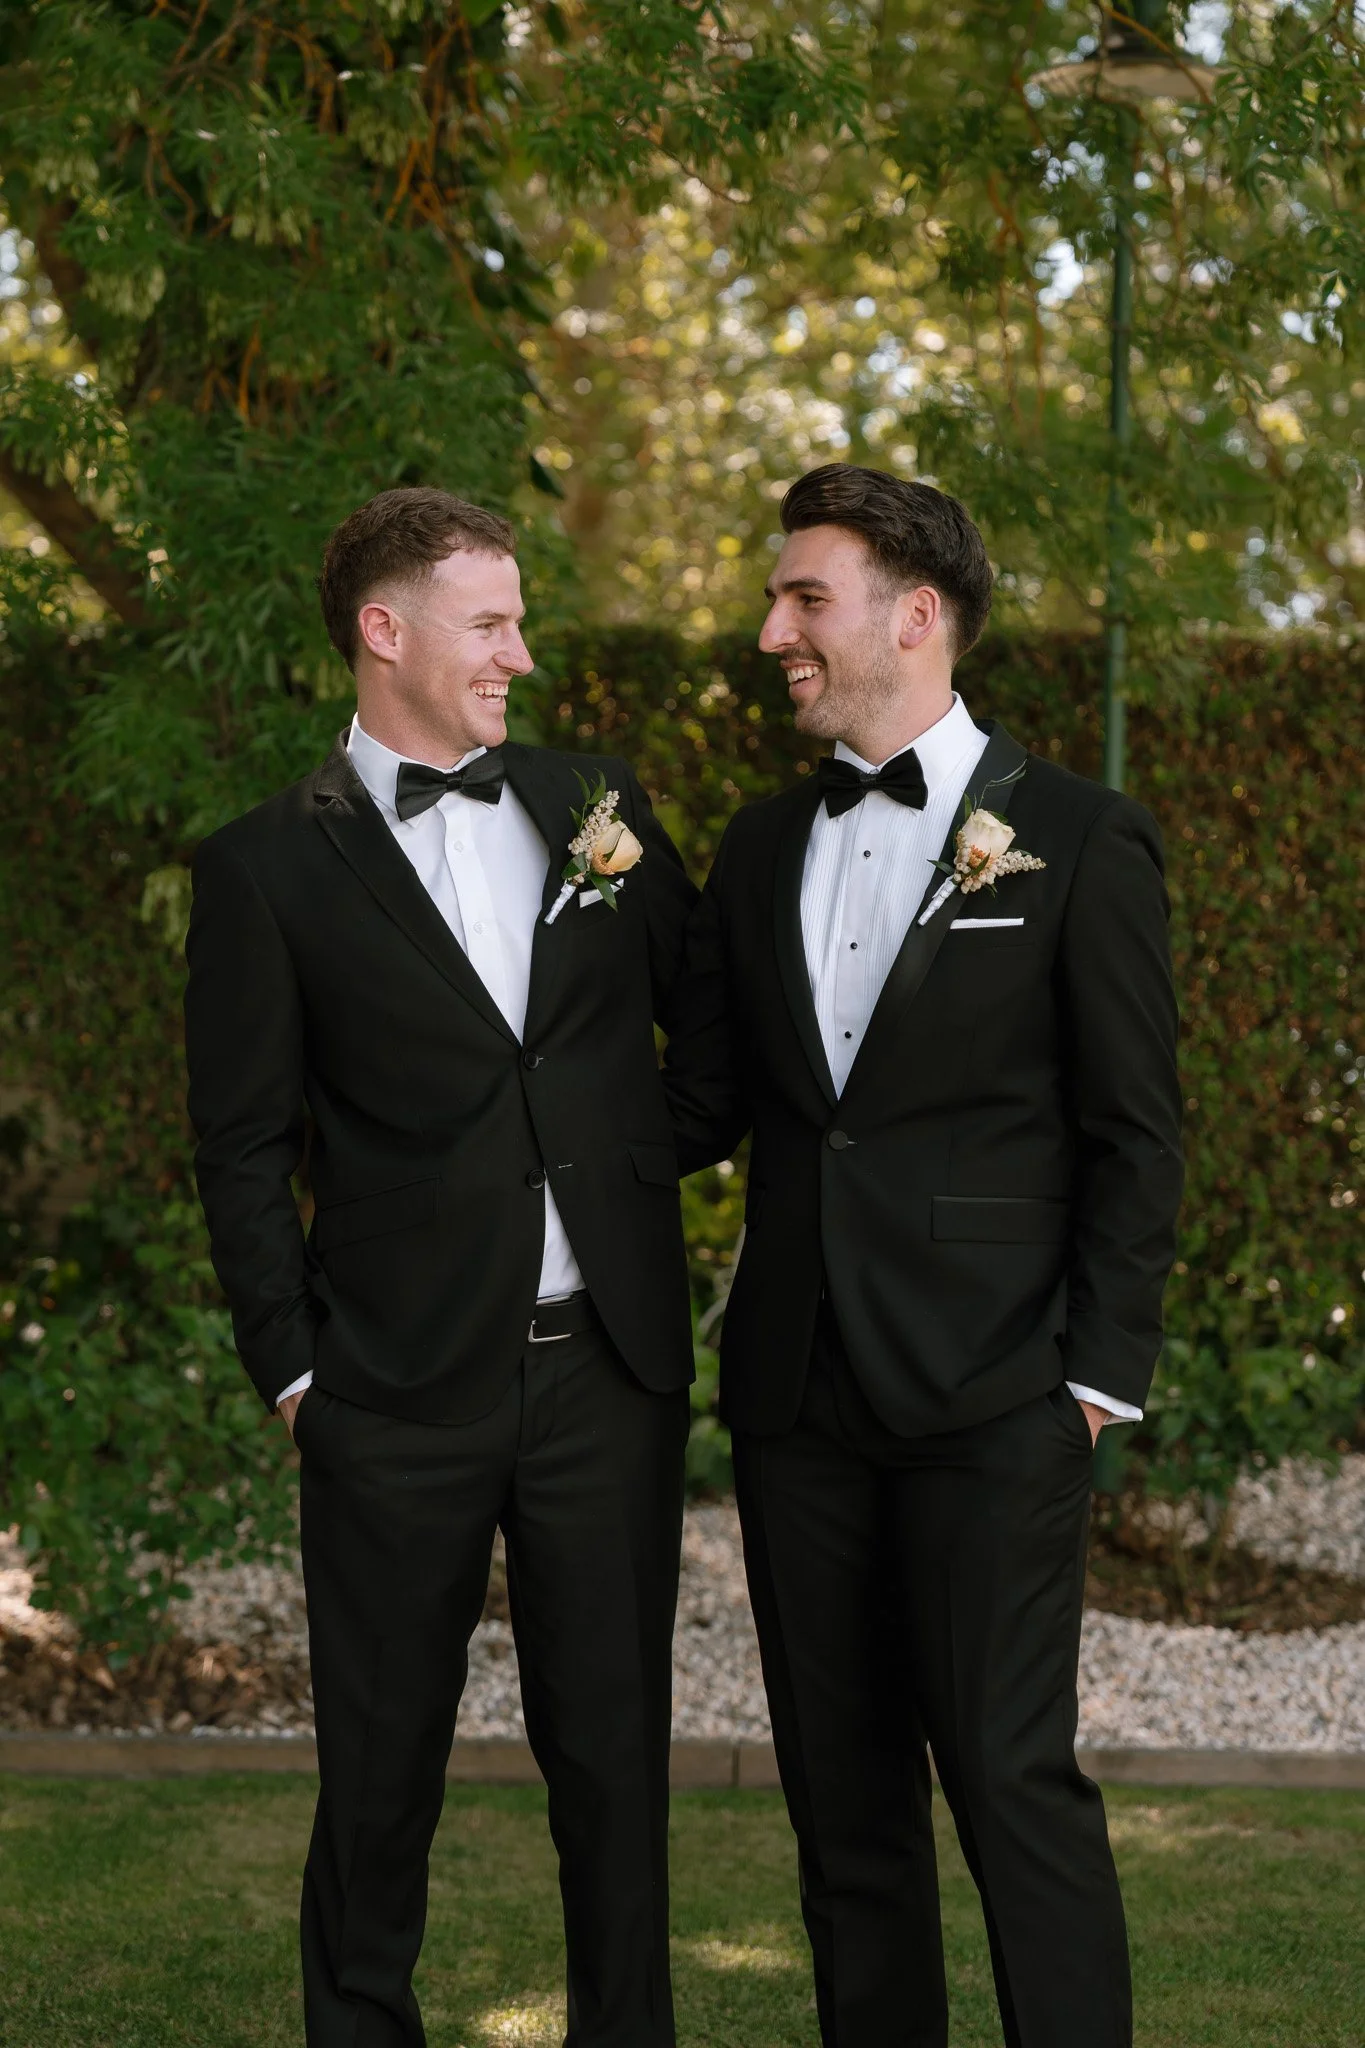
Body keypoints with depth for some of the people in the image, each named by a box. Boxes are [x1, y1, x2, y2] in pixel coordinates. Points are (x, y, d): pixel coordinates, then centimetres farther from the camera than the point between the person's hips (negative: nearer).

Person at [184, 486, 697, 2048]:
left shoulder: (596, 806, 10)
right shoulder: (270, 867, -1)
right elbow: (243, 1147, -1)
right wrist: (290, 1371, -4)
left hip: (608, 1370, 3)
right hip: (403, 1392, -3)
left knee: (613, 1747, 10)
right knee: (381, 1761, 8)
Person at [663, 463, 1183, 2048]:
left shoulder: (1079, 843, -3)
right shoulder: (762, 851, 13)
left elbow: (1134, 1137, -4)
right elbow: (700, 1107, 14)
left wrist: (1101, 1374, -9)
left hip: (989, 1398, -5)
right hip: (798, 1392, 5)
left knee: (1013, 1775, -7)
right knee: (841, 1790, 11)